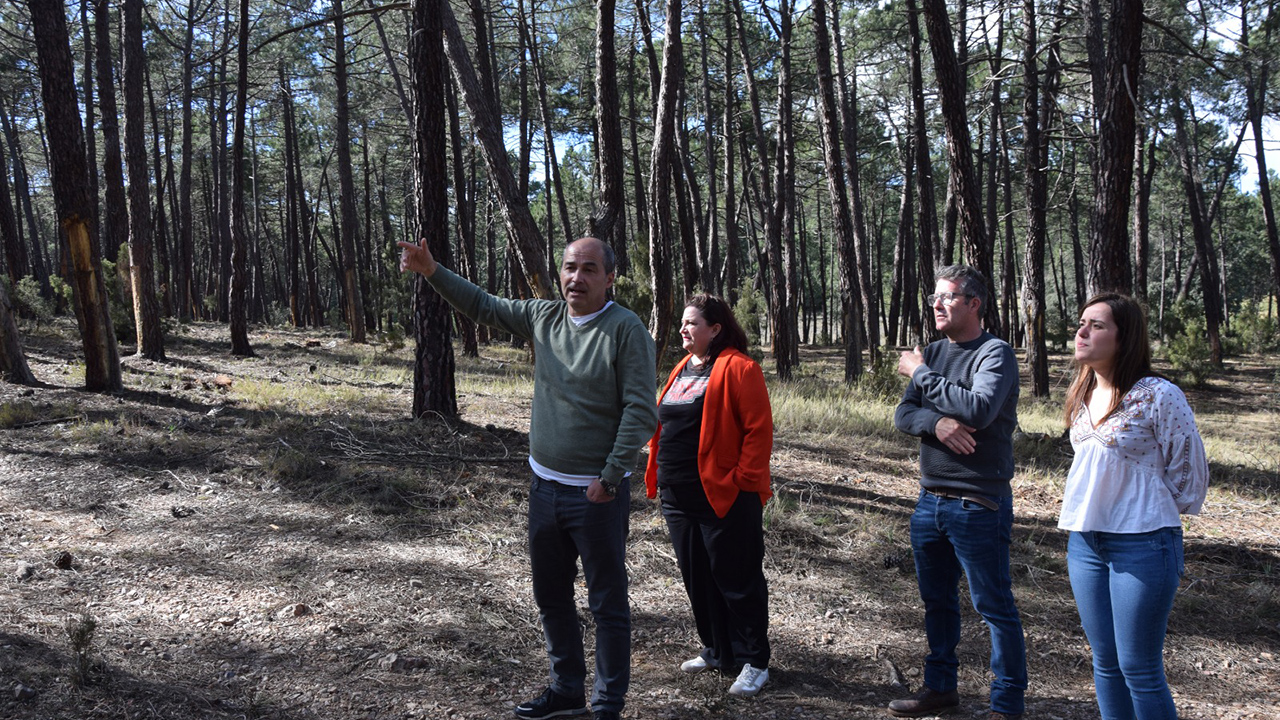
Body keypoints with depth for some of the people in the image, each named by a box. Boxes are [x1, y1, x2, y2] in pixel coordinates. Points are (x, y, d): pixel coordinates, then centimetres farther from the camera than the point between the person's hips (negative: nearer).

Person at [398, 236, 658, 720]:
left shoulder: (626, 329, -14)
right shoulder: (544, 318, 6)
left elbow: (641, 412, -17)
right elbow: (481, 305, 18)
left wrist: (610, 479, -18)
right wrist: (431, 271, 8)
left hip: (596, 492, -7)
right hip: (545, 485, 7)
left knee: (608, 603, 4)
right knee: (550, 595, 18)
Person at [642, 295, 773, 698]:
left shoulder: (738, 368, -10)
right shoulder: (682, 370, 15)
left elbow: (759, 429, -14)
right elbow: (664, 423, 21)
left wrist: (743, 480, -17)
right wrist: (657, 475, 14)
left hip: (724, 497, -8)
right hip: (679, 495, 8)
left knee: (736, 581, 1)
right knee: (696, 578, 15)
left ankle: (753, 663, 12)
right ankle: (717, 653, 30)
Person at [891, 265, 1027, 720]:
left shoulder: (995, 354, -10)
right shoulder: (933, 353, 11)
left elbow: (979, 410, -27)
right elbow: (903, 415, 4)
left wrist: (921, 374, -17)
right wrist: (936, 422, -18)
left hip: (978, 506, -7)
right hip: (931, 501, 7)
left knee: (993, 605, 1)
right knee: (937, 601, 18)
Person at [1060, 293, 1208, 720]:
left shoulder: (1158, 396, -14)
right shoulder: (1083, 395, 8)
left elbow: (1190, 474, -6)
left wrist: (1151, 516, 5)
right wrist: (1091, 513, 15)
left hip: (1143, 545, -7)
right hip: (1084, 543, 7)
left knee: (1139, 669, -1)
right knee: (1105, 662, 14)